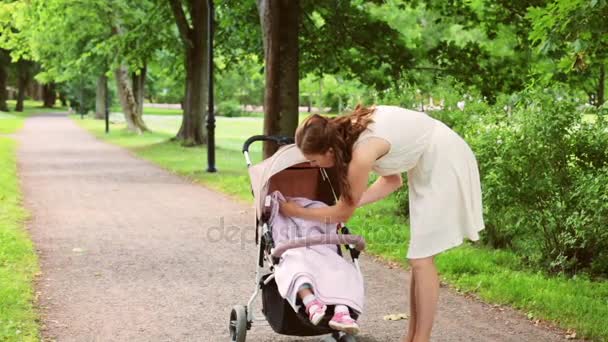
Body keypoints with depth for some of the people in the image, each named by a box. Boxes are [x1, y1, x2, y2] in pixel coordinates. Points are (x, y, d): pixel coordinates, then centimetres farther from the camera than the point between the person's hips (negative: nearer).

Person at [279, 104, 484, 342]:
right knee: (419, 258, 10)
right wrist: (352, 202, 4)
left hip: (446, 167, -9)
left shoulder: (363, 153, -28)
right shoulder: (351, 130, -3)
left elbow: (343, 213, -13)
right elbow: (392, 180, 11)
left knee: (421, 259, -8)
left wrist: (295, 211, -2)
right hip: (431, 166, 9)